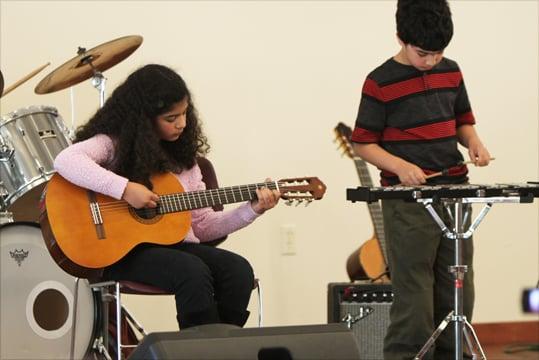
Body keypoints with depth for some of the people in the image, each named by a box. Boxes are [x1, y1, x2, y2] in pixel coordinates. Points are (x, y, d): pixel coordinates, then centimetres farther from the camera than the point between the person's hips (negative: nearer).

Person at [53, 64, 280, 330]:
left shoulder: (182, 157, 14)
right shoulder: (114, 144, -5)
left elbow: (203, 225, 15)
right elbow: (65, 161, -25)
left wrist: (252, 210, 1)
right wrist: (125, 189, -29)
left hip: (175, 245, 6)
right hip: (123, 251, -6)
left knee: (238, 271, -19)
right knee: (193, 272, -32)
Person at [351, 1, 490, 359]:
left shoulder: (451, 72, 9)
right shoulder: (381, 83, -8)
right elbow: (363, 143, -5)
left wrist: (473, 141, -1)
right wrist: (400, 165, -21)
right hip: (407, 199, -6)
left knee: (459, 289, 9)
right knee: (413, 294, -5)